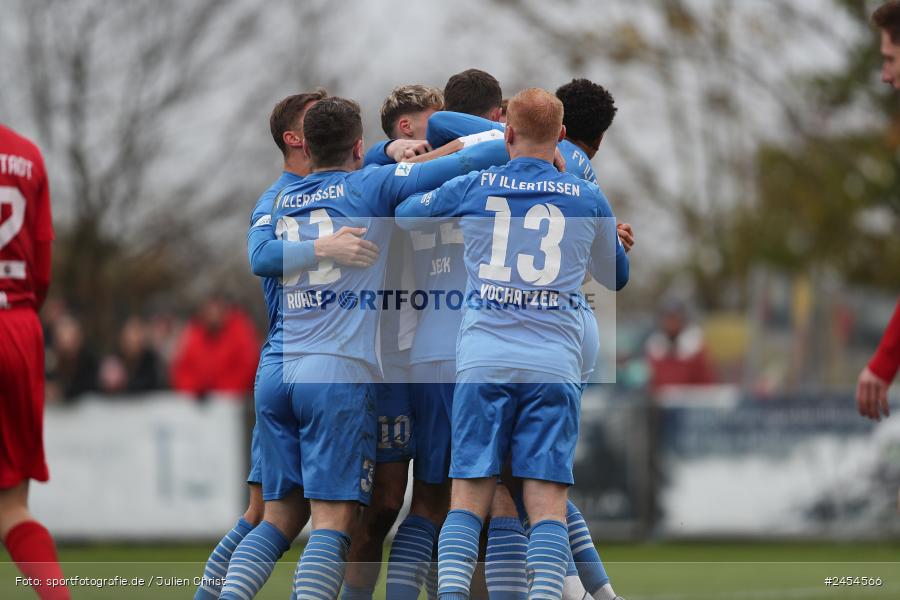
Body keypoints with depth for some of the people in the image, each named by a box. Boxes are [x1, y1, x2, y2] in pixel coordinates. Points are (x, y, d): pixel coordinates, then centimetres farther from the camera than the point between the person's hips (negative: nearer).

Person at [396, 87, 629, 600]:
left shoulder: (472, 188, 7)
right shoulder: (587, 198, 9)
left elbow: (404, 215, 25)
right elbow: (617, 277, 26)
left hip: (483, 362, 0)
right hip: (556, 366, 0)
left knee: (467, 504, 2)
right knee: (548, 505, -4)